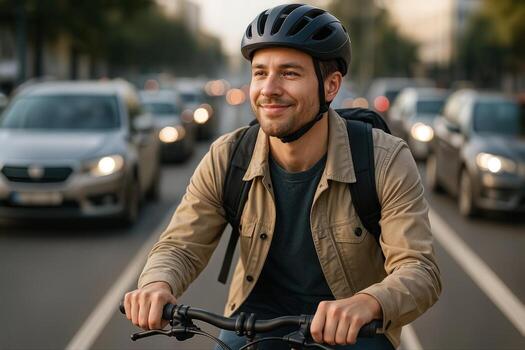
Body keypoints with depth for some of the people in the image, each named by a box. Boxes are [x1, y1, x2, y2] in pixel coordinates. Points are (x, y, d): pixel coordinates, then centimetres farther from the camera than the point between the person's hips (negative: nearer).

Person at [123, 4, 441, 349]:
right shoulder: (226, 159, -11)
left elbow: (420, 269, -25)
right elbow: (181, 246, -7)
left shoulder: (387, 162, -19)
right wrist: (158, 285, -32)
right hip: (257, 317, 2)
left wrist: (365, 304, -47)